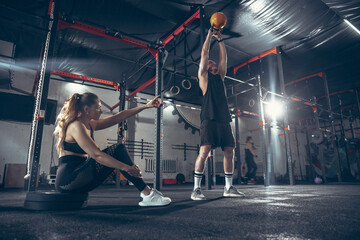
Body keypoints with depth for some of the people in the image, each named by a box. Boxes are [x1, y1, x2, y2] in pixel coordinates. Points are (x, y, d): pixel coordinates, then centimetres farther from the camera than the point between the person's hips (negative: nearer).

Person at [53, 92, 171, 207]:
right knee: (116, 150, -16)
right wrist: (127, 168, -25)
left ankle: (146, 191, -2)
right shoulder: (76, 126, -16)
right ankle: (147, 194, -16)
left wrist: (145, 106, 12)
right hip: (69, 178, -10)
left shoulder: (90, 125, 13)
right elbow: (97, 155, -25)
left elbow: (119, 117, 13)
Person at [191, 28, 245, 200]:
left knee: (229, 151, 3)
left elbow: (224, 58, 26)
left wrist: (220, 40, 28)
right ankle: (196, 189, -9)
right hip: (210, 118, -6)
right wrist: (210, 35, 17)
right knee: (204, 151, -15)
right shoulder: (203, 75, 12)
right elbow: (204, 53, 9)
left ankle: (228, 187, 12)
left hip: (224, 119, 6)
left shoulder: (220, 76, 26)